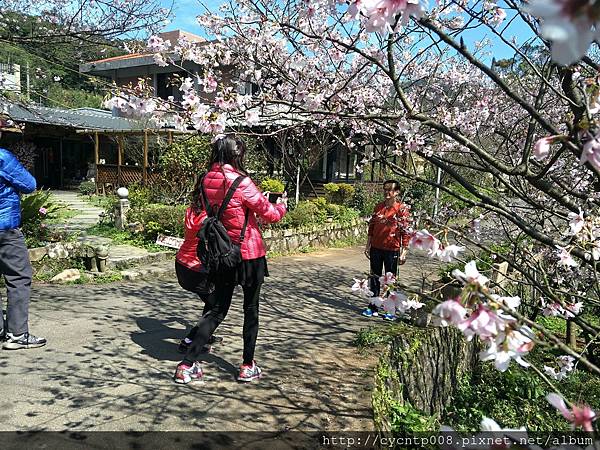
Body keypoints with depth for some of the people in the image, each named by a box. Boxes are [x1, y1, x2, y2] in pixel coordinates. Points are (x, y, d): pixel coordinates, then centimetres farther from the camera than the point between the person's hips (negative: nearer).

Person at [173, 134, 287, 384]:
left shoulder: (207, 180, 1)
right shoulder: (241, 183, -18)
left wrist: (257, 200, 18)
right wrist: (281, 205, 12)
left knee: (216, 309, 13)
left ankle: (187, 365, 12)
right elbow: (270, 215, -9)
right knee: (251, 309, 11)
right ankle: (247, 366, 20)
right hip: (248, 254, -5)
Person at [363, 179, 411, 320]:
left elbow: (406, 232, -9)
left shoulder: (402, 209, -8)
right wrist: (368, 246, 12)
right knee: (375, 277, 11)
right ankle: (373, 307, 23)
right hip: (376, 248, 5)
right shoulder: (378, 207, 7)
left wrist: (404, 252, -12)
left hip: (392, 250, -5)